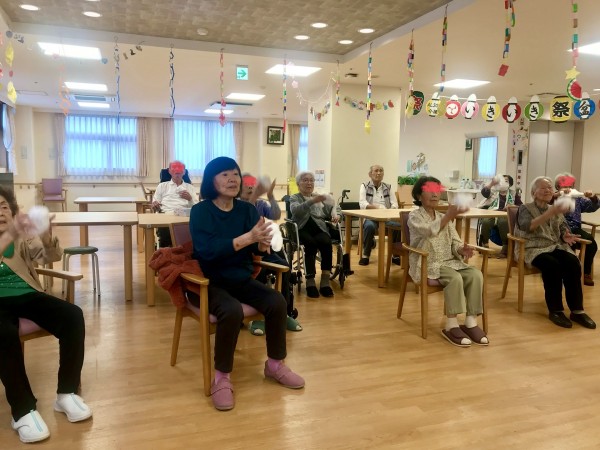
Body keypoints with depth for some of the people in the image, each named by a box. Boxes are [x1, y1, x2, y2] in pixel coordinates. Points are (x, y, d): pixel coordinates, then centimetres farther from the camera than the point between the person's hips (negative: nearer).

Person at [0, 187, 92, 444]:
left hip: (28, 295, 3)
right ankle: (23, 410, -21)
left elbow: (53, 257, -1)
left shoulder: (24, 237, 12)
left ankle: (66, 393, -10)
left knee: (73, 316, -22)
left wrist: (46, 237, -22)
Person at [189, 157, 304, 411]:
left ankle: (275, 364, 5)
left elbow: (256, 250, -4)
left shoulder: (247, 209, 2)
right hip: (208, 282, -5)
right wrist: (248, 238, -34)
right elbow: (207, 250, -27)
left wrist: (263, 242, -29)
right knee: (232, 311, -33)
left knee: (277, 302, -17)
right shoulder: (200, 211, -11)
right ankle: (221, 377, -13)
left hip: (241, 279, 5)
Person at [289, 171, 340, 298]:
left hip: (320, 229, 3)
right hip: (303, 229, -3)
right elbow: (296, 210, -11)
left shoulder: (319, 197, 26)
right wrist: (312, 201, -24)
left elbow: (330, 211, 26)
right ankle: (310, 282, -31)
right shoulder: (294, 198, 11)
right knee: (311, 243, -36)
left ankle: (325, 281, -31)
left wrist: (334, 215, 2)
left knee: (326, 242, -31)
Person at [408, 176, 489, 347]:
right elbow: (429, 231, -23)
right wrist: (449, 216, -37)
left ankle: (470, 322, -15)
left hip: (449, 261, 6)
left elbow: (454, 243, 10)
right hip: (427, 264, -6)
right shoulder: (414, 216, -2)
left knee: (476, 274, -20)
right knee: (455, 278, -31)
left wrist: (461, 249, -14)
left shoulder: (444, 218, 18)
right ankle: (451, 326, -22)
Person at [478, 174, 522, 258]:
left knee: (503, 222, -38)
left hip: (505, 216, -1)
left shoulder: (513, 194, 23)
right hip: (491, 214, 1)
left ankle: (505, 247, -29)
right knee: (485, 221, -35)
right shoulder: (493, 191, 24)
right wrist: (491, 183, -9)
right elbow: (484, 192, 3)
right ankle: (485, 246, -22)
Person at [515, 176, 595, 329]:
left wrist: (566, 236, -10)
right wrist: (550, 213, -29)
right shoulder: (525, 208, 2)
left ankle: (577, 310, -23)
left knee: (573, 263, -27)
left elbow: (563, 229, 16)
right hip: (533, 249, -5)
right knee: (552, 265, -35)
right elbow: (527, 227, -18)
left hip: (555, 246, 5)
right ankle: (555, 311, -23)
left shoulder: (556, 210, 20)